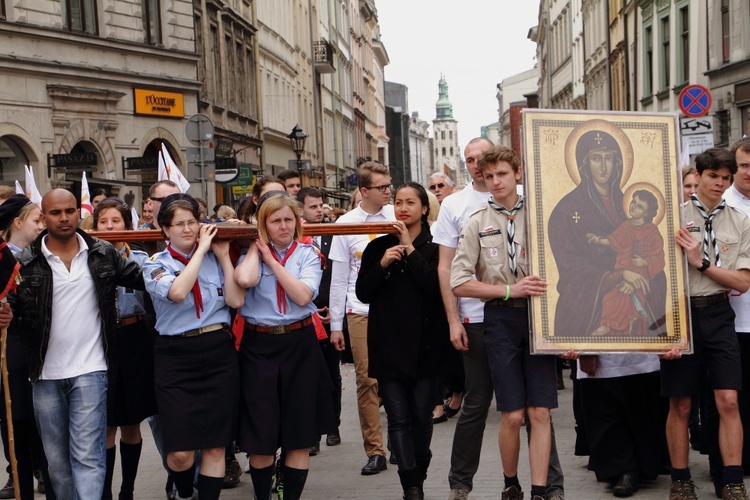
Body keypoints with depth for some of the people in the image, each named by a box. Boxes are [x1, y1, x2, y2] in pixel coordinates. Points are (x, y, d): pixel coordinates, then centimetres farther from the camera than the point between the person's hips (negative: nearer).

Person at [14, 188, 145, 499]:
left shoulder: (104, 254, 4)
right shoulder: (26, 261, -1)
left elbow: (140, 278, 11)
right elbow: (15, 307, -1)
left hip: (89, 371, -1)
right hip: (45, 373, 1)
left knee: (87, 457, -7)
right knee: (57, 460, 14)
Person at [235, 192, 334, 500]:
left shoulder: (307, 254, 4)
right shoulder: (252, 254, 3)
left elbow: (303, 295, -14)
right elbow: (245, 280, -21)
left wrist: (272, 260, -10)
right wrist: (257, 246, -6)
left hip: (299, 344, 1)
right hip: (259, 345, 0)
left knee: (300, 434, 4)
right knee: (260, 435, 3)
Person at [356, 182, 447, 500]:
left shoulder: (435, 248, 2)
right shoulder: (378, 247, 9)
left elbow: (437, 287, -14)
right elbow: (362, 293, 3)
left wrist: (410, 249, -14)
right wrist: (382, 265, -12)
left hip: (425, 343, -1)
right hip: (389, 343, 1)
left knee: (421, 416, 5)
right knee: (398, 418, -5)